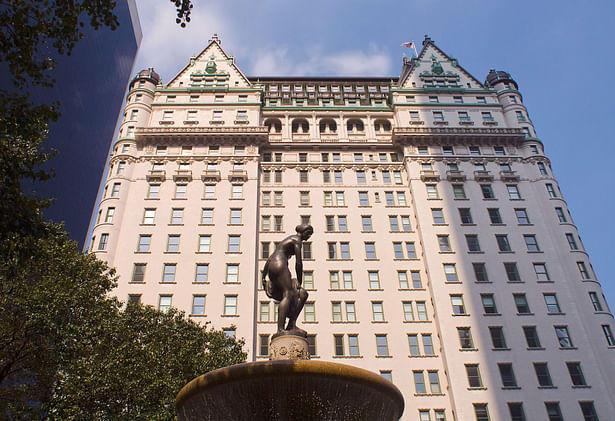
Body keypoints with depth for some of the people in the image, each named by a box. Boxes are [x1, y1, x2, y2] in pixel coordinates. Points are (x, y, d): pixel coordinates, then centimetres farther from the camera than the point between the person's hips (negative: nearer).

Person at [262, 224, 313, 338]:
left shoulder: (287, 240, 32)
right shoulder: (297, 240, 3)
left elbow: (269, 259, 28)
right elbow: (298, 262, -6)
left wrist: (263, 277, 23)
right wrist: (299, 282, -1)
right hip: (279, 265, -9)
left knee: (303, 294, 5)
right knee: (288, 295, -20)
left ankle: (291, 326, -6)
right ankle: (280, 330, -34)